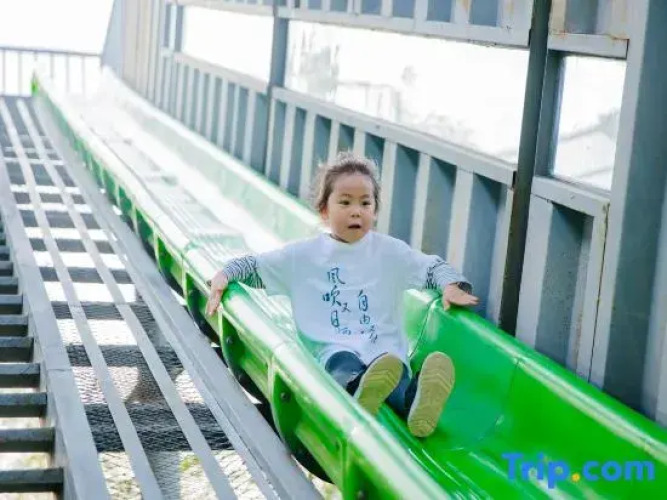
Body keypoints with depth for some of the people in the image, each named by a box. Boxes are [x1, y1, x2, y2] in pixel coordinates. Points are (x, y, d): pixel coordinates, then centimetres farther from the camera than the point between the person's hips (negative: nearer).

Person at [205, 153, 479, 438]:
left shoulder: (391, 252, 16)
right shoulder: (302, 255, 14)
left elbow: (433, 267, 22)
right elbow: (254, 266, 19)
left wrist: (451, 286, 1)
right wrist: (223, 275, -1)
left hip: (384, 348, 1)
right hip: (334, 350, -1)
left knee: (392, 368, -37)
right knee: (344, 366, -40)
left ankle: (413, 399, -70)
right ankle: (358, 387, -74)